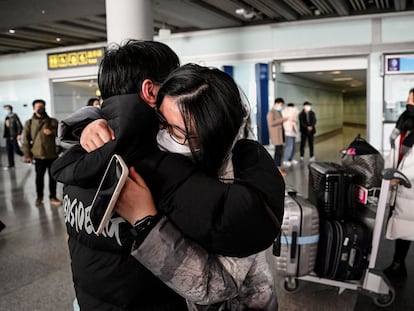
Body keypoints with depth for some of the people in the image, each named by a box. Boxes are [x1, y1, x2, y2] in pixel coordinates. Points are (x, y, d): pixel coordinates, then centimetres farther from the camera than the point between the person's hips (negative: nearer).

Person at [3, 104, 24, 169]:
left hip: (14, 137, -7)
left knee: (16, 150, -7)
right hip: (8, 137, 7)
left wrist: (19, 135, -18)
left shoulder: (15, 117, -8)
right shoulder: (6, 118, 12)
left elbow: (20, 126, -12)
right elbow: (6, 127, 15)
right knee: (9, 150, 7)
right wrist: (5, 135, 8)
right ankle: (11, 164, 14)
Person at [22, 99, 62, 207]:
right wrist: (27, 155, -2)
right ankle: (39, 197, 25)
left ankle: (53, 197, 20)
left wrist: (53, 132, -12)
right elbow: (26, 140, 3)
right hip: (38, 155, -1)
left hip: (52, 155, 1)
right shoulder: (29, 123, 4)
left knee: (53, 177, 7)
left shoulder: (53, 121, 5)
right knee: (39, 177, 9)